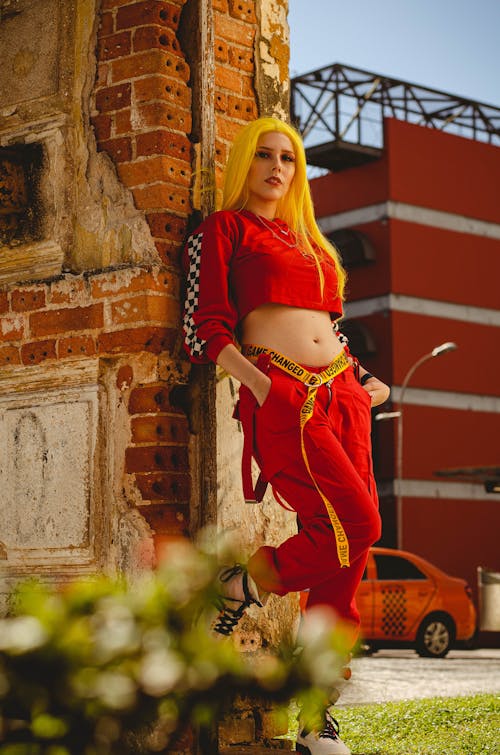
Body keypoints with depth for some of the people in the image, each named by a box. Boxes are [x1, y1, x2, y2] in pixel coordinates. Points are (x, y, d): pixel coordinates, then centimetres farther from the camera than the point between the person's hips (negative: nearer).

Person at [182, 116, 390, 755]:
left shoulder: (306, 239, 27)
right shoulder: (223, 228, 7)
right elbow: (205, 329, -3)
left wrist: (363, 380, 14)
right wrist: (260, 385, -15)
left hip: (340, 392, 7)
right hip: (280, 396, -6)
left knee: (347, 550, -1)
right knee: (355, 524, -23)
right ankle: (245, 583, 5)